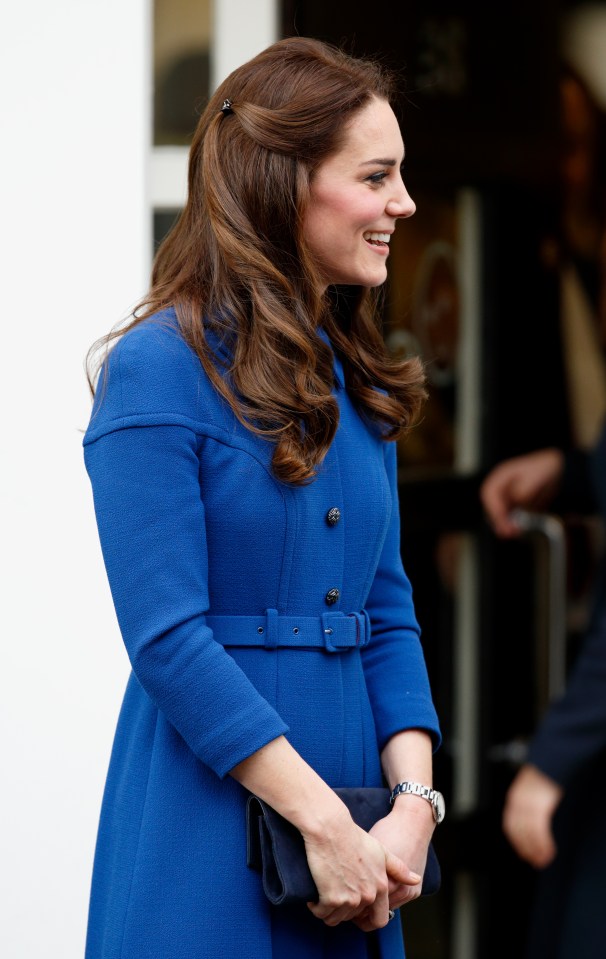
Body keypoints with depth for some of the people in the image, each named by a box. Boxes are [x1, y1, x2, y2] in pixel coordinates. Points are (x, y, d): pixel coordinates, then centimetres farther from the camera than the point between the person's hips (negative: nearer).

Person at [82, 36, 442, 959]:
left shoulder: (353, 381, 11)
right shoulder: (160, 370, -12)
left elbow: (388, 614, 10)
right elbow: (167, 639, -16)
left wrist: (413, 802, -5)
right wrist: (323, 820, -18)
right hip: (212, 826, -7)